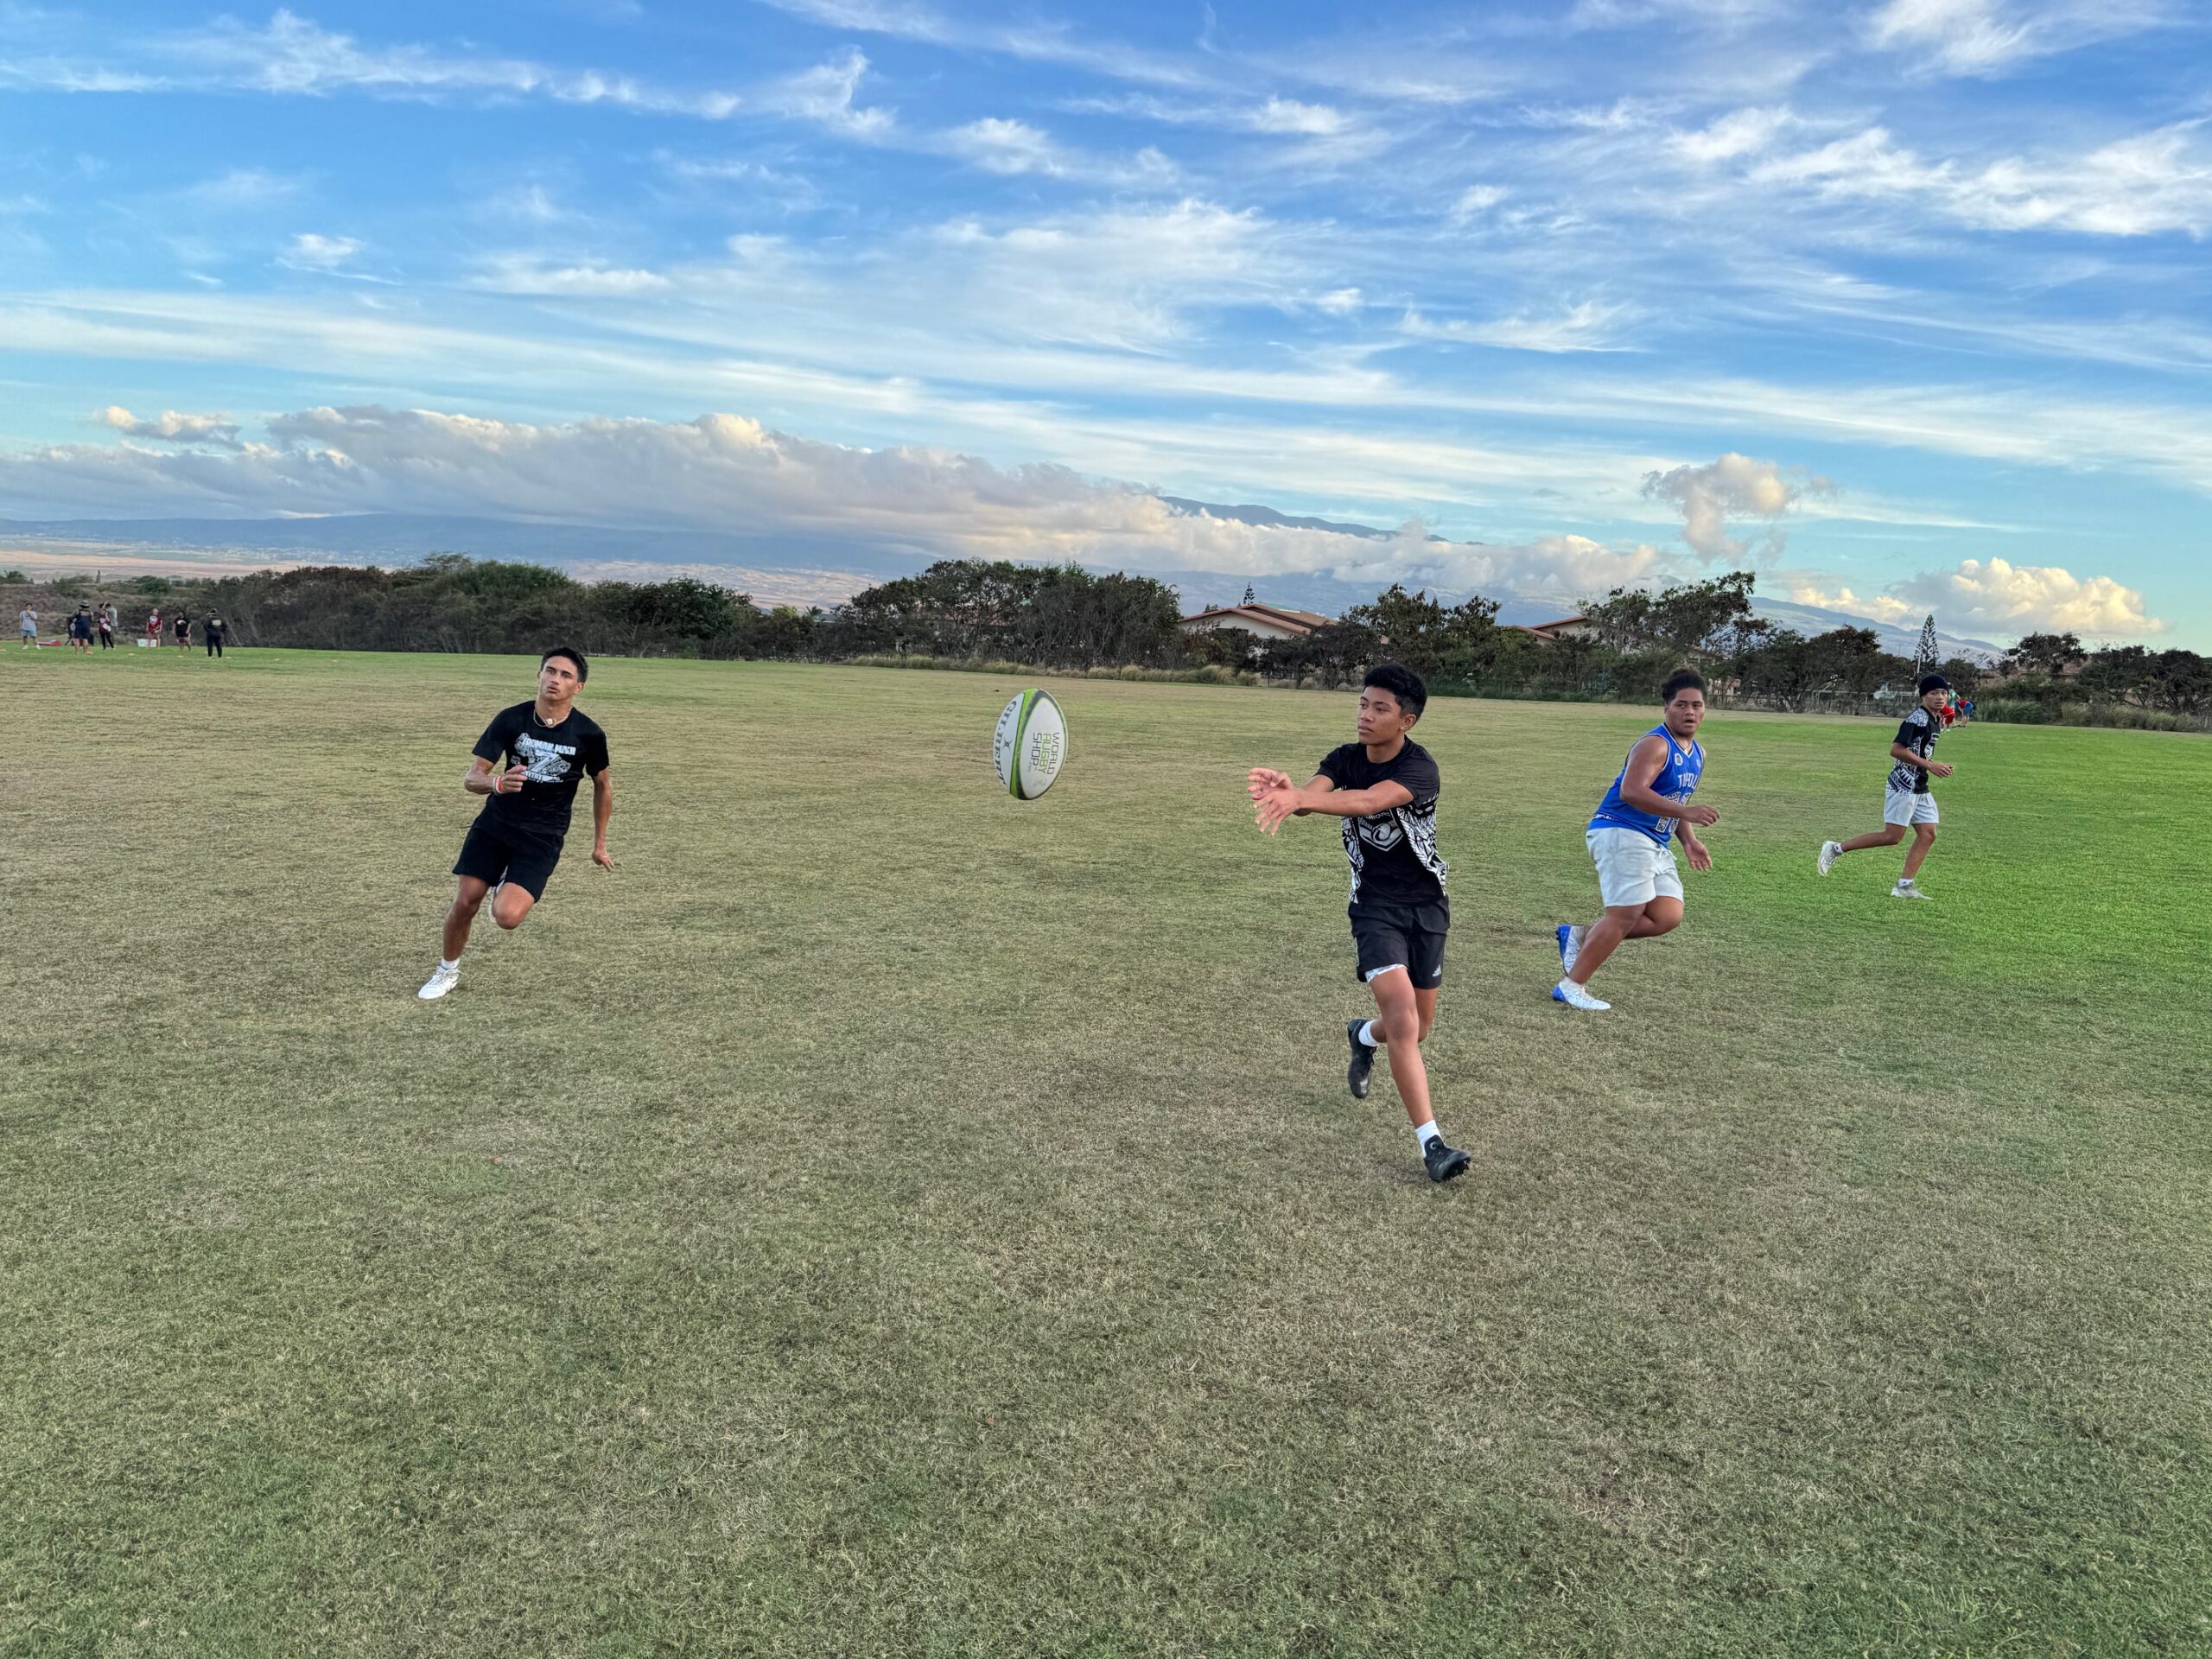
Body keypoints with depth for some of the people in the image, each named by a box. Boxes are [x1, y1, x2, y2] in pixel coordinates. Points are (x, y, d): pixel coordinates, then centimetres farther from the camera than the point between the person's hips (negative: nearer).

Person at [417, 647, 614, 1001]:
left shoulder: (588, 733, -11)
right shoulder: (511, 719, -10)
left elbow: (603, 785, 7)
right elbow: (471, 778, -11)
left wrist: (599, 844, 11)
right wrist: (497, 783, -35)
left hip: (543, 838, -2)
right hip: (494, 824, 2)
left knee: (506, 916, -19)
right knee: (465, 903, -1)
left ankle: (510, 889, 20)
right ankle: (448, 971, 29)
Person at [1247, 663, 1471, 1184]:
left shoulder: (1419, 768, -19)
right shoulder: (1343, 760, -5)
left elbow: (1368, 801, -39)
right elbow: (1316, 794, -26)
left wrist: (1297, 798, -54)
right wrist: (1289, 792, -52)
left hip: (1426, 905, 0)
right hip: (1375, 906, 0)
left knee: (1416, 1028, 12)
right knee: (1402, 1018, -17)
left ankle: (1363, 1036, 48)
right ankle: (1431, 1142, -11)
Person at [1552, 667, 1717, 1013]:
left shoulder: (1697, 753, 16)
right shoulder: (1654, 745, -15)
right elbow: (1631, 791, -30)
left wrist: (1689, 841, 13)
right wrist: (1686, 812, -34)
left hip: (1655, 843, 9)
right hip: (1621, 832, -9)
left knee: (1668, 916, -3)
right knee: (1626, 914, -12)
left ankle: (1579, 936, 10)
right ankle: (1571, 987, -1)